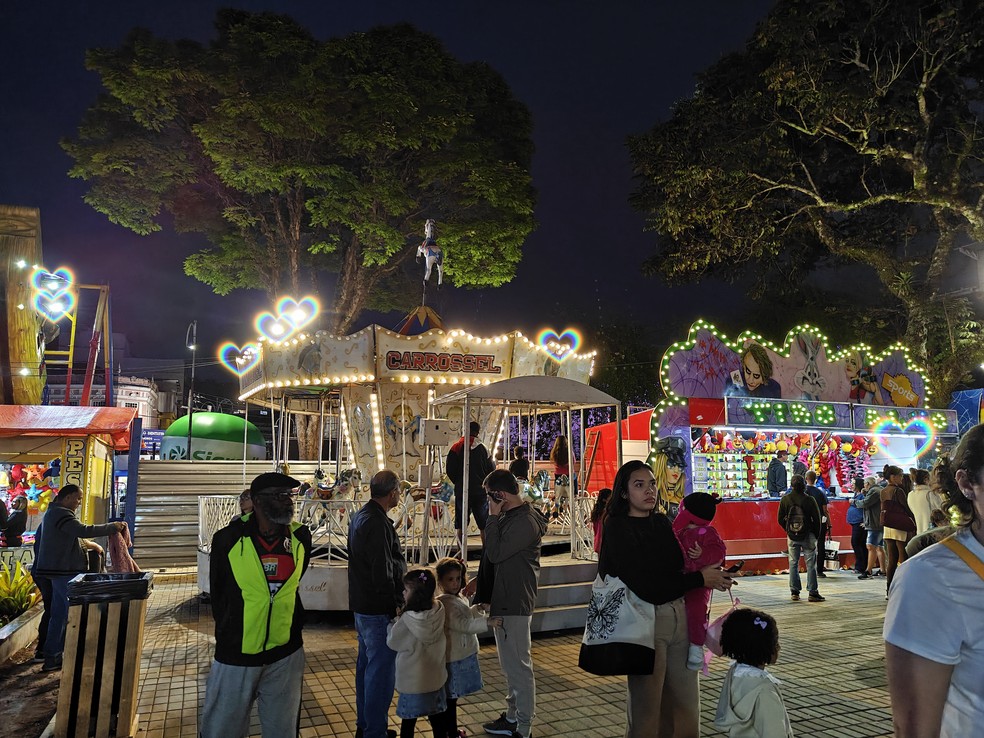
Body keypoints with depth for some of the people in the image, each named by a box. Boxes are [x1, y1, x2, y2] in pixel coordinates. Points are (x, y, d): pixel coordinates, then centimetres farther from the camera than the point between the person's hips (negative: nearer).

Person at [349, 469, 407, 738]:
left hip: (362, 605, 11)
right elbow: (383, 573, -24)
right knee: (381, 670, 1)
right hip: (379, 610, -11)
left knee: (366, 664, 20)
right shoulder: (377, 524, -24)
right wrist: (396, 605, -16)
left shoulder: (361, 515, 8)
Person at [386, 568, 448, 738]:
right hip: (435, 678, 4)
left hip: (411, 681, -4)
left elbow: (392, 642, -9)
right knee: (437, 718, 18)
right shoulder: (438, 613, -11)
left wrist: (394, 621, 6)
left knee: (408, 720, 12)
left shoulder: (407, 619, -24)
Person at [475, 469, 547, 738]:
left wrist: (493, 517, -18)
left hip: (515, 603, -10)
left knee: (518, 666, 0)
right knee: (510, 664, 20)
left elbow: (495, 553, -23)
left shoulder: (525, 522, -22)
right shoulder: (510, 517, 9)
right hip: (503, 599, 10)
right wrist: (479, 582, 13)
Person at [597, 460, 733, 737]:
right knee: (646, 706, 4)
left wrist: (695, 558, -6)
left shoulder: (662, 522, 8)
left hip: (679, 615, 6)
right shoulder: (617, 529, -11)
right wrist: (700, 579, -13)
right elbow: (643, 586, -19)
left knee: (686, 702, 12)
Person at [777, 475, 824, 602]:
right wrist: (816, 534, 8)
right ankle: (813, 593, 4)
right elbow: (817, 519, -5)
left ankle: (794, 592, 10)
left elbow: (780, 519, 1)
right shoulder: (809, 500, -9)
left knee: (793, 563, 9)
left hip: (792, 536, 2)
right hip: (807, 535, -2)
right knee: (811, 564, 4)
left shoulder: (785, 499, -3)